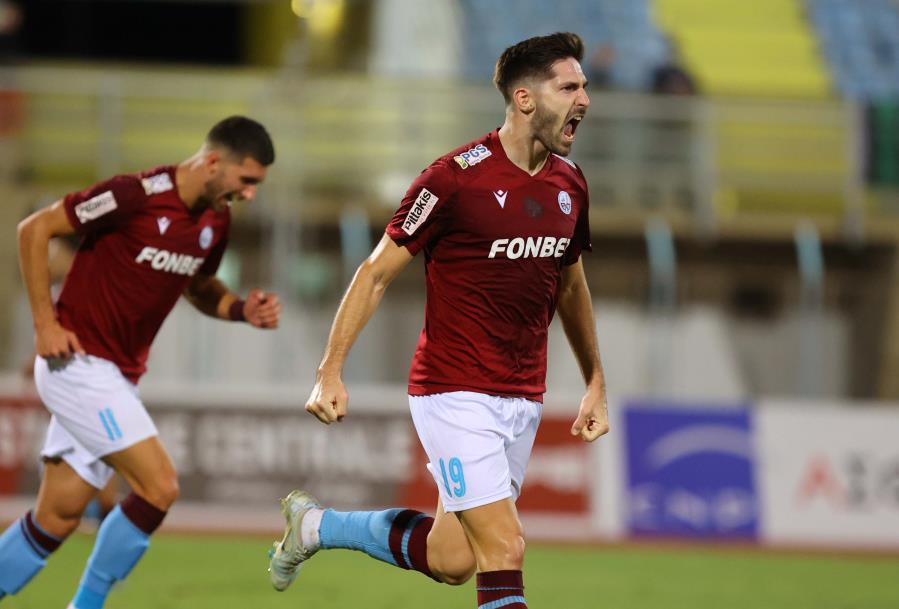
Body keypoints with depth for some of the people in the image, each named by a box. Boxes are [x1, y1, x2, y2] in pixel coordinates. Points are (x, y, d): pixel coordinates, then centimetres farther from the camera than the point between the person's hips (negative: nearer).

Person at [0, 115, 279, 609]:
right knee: (159, 487, -16)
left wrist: (243, 310, 1)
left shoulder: (216, 222, 4)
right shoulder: (137, 196, -19)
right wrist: (45, 323, -14)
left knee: (56, 521, 8)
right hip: (78, 363, -8)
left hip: (118, 378, 8)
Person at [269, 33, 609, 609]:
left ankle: (317, 524, 31)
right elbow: (377, 272, -8)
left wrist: (596, 383, 21)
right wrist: (331, 372, -12)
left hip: (524, 399, 7)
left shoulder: (570, 182, 5)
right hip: (456, 396, -7)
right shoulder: (456, 177, -14)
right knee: (504, 549, -16)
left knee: (452, 559, 9)